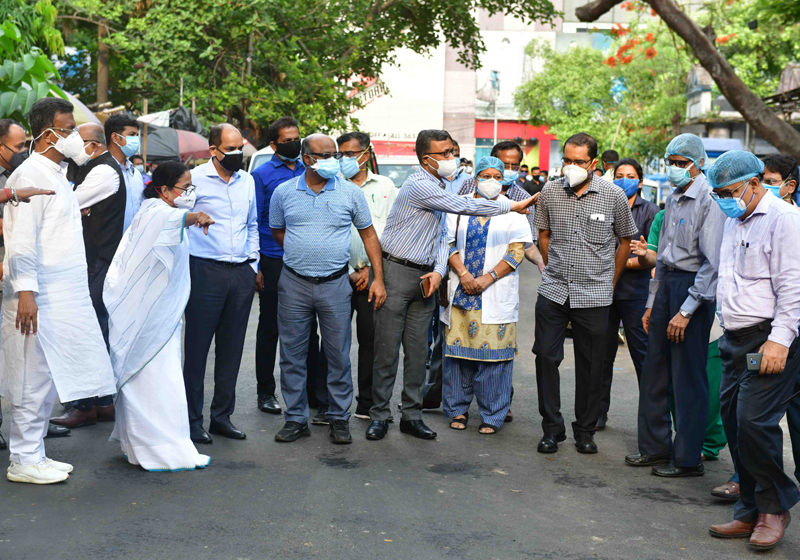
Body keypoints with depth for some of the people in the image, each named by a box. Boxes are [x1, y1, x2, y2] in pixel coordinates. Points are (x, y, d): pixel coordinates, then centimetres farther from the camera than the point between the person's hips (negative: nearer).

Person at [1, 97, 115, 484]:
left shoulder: (56, 175, 18)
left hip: (63, 297, 10)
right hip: (39, 299, -10)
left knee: (49, 378, 13)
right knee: (36, 378, -4)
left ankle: (34, 454, 22)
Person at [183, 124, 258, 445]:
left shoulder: (247, 181, 14)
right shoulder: (194, 179, -4)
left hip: (242, 274, 5)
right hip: (206, 271, -5)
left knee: (231, 349, 9)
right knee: (197, 348, -2)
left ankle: (222, 416, 18)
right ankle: (192, 420, 6)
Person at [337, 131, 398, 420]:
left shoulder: (385, 186, 10)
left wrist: (371, 268, -3)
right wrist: (349, 273, -3)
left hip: (373, 273, 0)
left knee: (372, 339, 1)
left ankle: (367, 403, 11)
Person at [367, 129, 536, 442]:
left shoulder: (439, 189, 15)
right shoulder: (419, 186, -14)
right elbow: (463, 207, -21)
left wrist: (439, 270, -2)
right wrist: (512, 206, -18)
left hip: (424, 276, 8)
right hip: (397, 272, -8)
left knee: (417, 351, 7)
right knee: (387, 349, -2)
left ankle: (412, 416, 13)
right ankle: (379, 416, 6)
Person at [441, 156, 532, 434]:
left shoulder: (512, 212, 5)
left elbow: (517, 252, -2)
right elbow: (449, 243, 6)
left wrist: (487, 278, -11)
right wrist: (462, 273, -10)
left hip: (496, 294, -2)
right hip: (461, 292, 2)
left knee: (493, 352, -3)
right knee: (458, 348, 3)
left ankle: (492, 416, 5)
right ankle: (458, 409, 16)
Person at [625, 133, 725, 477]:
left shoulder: (709, 201, -12)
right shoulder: (673, 200, 15)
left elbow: (713, 263, -17)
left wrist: (686, 310, -18)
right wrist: (652, 303, 20)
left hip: (693, 287, -8)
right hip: (667, 282, 8)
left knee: (688, 378, -1)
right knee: (654, 371, 11)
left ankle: (687, 459, 9)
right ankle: (655, 447, 24)